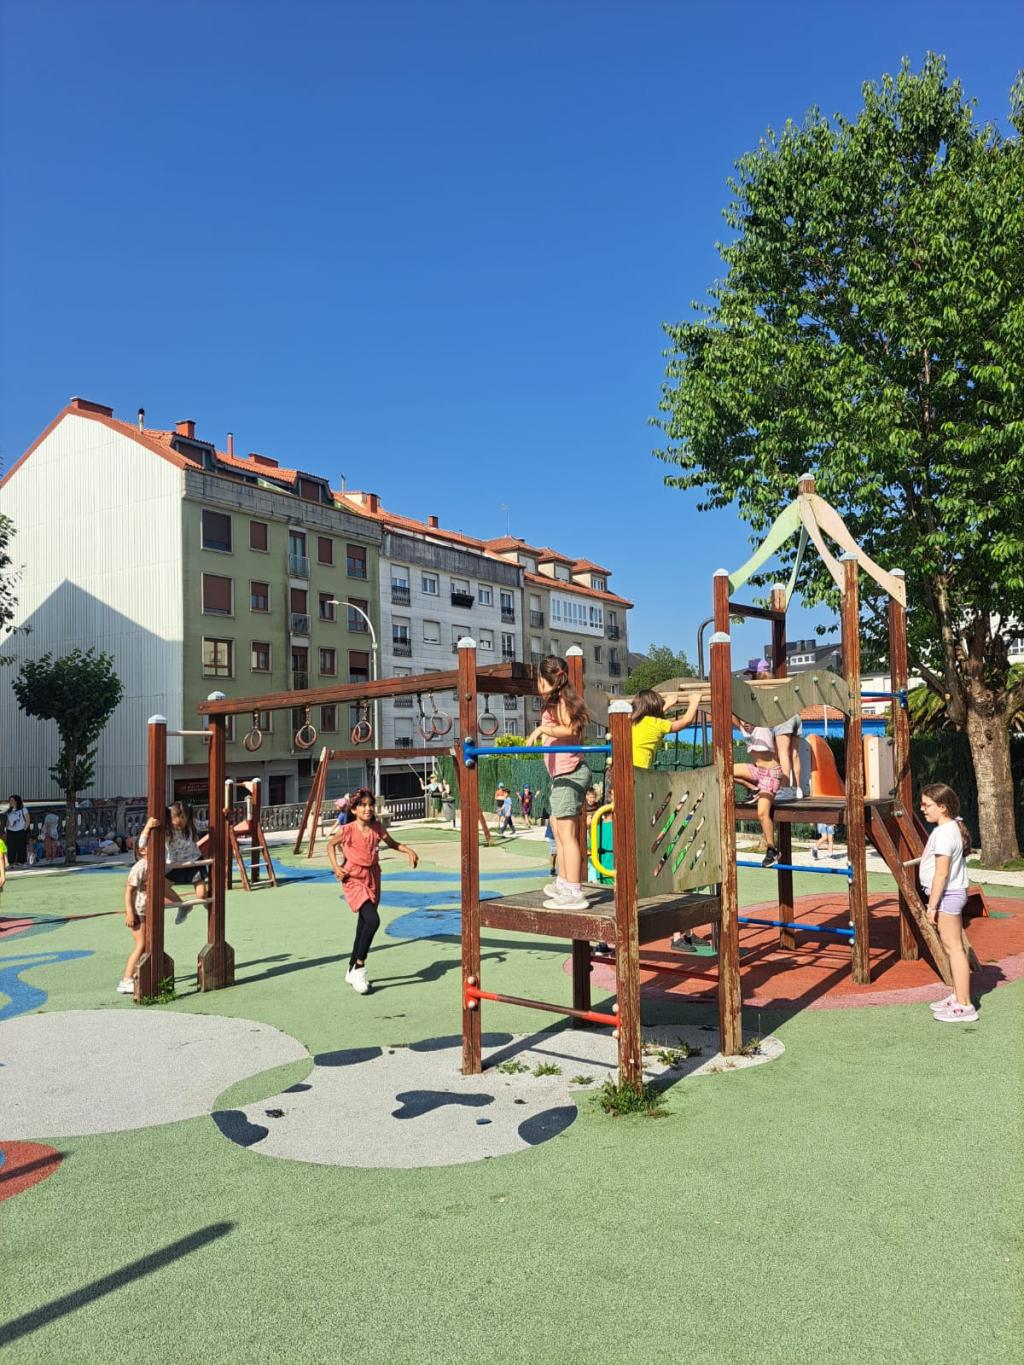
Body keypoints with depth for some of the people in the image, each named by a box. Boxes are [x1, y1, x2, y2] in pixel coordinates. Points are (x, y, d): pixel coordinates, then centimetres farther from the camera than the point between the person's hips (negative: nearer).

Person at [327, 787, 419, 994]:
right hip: (353, 879, -5)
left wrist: (408, 850, -5)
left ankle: (353, 970, 30)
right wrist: (336, 867, -7)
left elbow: (392, 843, 12)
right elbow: (330, 845, 4)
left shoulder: (377, 827, -3)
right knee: (373, 920, -22)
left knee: (364, 924, 13)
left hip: (373, 878, 5)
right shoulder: (347, 830, -13)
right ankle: (359, 968, -7)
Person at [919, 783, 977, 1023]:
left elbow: (941, 873, -22)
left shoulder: (943, 833, -20)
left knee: (954, 947, -5)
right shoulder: (954, 826, 11)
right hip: (953, 894, 10)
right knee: (953, 947, 17)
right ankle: (958, 996, 27)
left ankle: (964, 1006, 0)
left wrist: (932, 905, -18)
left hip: (947, 895, -10)